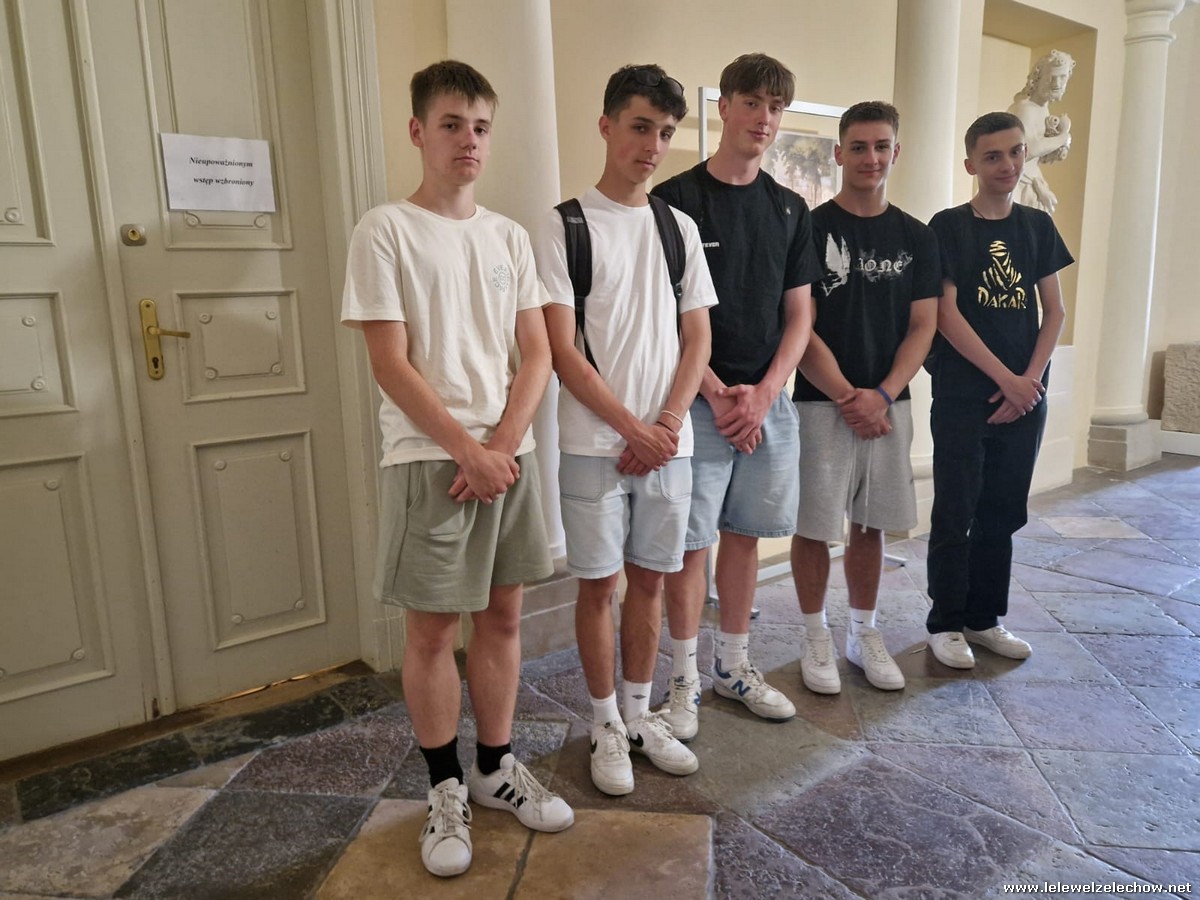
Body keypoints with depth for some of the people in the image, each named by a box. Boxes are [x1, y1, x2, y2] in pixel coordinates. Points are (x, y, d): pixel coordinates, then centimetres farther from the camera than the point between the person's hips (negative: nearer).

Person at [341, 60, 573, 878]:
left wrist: (503, 446, -8)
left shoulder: (510, 237, 9)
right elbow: (391, 364, -10)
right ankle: (447, 789, 22)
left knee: (503, 615, 11)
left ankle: (496, 767, 28)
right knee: (433, 628, 4)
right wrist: (467, 450, -13)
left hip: (512, 455, 5)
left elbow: (537, 354, 5)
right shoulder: (386, 230, -4)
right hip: (430, 461, -4)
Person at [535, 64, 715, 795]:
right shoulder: (565, 227, -3)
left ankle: (641, 713, 29)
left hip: (668, 442, 4)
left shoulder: (679, 227, 10)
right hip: (595, 443, -4)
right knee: (598, 584, 5)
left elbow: (697, 338, 8)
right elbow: (562, 350, -9)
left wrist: (668, 425, -6)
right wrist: (633, 430, -10)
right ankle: (607, 723, 23)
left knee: (650, 578, 12)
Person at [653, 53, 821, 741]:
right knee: (691, 541, 1)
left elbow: (800, 316, 10)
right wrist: (717, 394, -13)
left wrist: (765, 392, -5)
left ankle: (735, 665, 28)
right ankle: (685, 678, 17)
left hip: (769, 400, 5)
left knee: (746, 534, 13)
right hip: (700, 400, -4)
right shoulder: (676, 200, -3)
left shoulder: (791, 209, 12)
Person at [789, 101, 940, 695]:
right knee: (815, 524, 2)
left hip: (887, 403, 4)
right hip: (821, 402, -4)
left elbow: (923, 326, 5)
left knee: (870, 523, 13)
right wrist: (846, 396, -14)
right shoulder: (810, 230, -3)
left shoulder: (916, 238, 9)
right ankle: (816, 638, 20)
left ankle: (864, 634, 28)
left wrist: (882, 394, -10)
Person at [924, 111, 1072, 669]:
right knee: (955, 514, 0)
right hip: (961, 396, -5)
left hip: (1025, 396, 5)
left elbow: (1053, 311, 10)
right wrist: (1006, 378, -12)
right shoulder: (948, 227, -3)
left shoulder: (1038, 226, 11)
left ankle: (984, 618, 23)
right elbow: (946, 314, -10)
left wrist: (1031, 378, -5)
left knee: (1003, 513, 10)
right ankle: (945, 623, 13)